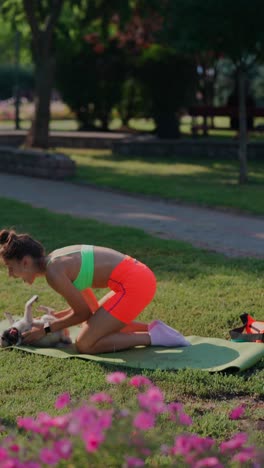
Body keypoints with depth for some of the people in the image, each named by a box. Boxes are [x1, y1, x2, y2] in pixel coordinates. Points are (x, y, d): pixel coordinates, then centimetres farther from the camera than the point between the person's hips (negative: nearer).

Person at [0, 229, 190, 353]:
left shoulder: (53, 272, -12)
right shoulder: (57, 261, 15)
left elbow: (83, 313, -4)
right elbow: (89, 307, 21)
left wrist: (46, 329, 4)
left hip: (133, 284, -10)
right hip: (138, 276, 10)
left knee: (84, 345, -4)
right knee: (99, 325, 26)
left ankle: (152, 337, -4)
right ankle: (152, 328, 16)